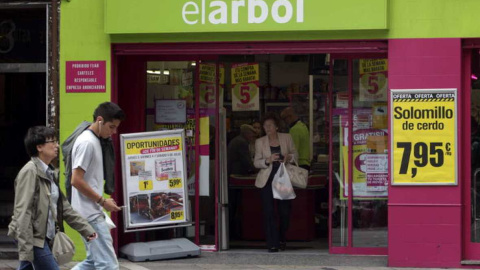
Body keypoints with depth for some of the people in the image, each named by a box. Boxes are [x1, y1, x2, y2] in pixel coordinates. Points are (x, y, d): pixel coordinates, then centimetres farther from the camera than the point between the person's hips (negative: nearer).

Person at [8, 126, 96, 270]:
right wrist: (25, 250, -22)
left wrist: (86, 230, 12)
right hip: (33, 238, -9)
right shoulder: (30, 172, -13)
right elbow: (22, 212, -17)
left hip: (44, 238, 9)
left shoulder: (50, 173, 13)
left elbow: (64, 207, 17)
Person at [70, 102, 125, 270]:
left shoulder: (94, 141, 14)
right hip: (90, 214, -10)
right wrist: (102, 201, -15)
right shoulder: (87, 143, -16)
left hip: (92, 213, 10)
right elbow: (76, 180, -21)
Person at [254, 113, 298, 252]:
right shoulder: (260, 142, 3)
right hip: (267, 179, -1)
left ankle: (281, 240, 27)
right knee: (269, 212, -7)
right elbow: (256, 162, 2)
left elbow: (295, 154, 13)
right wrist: (268, 160, -18)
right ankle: (272, 244, -3)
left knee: (285, 212, 2)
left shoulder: (286, 138, 4)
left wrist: (289, 157, -10)